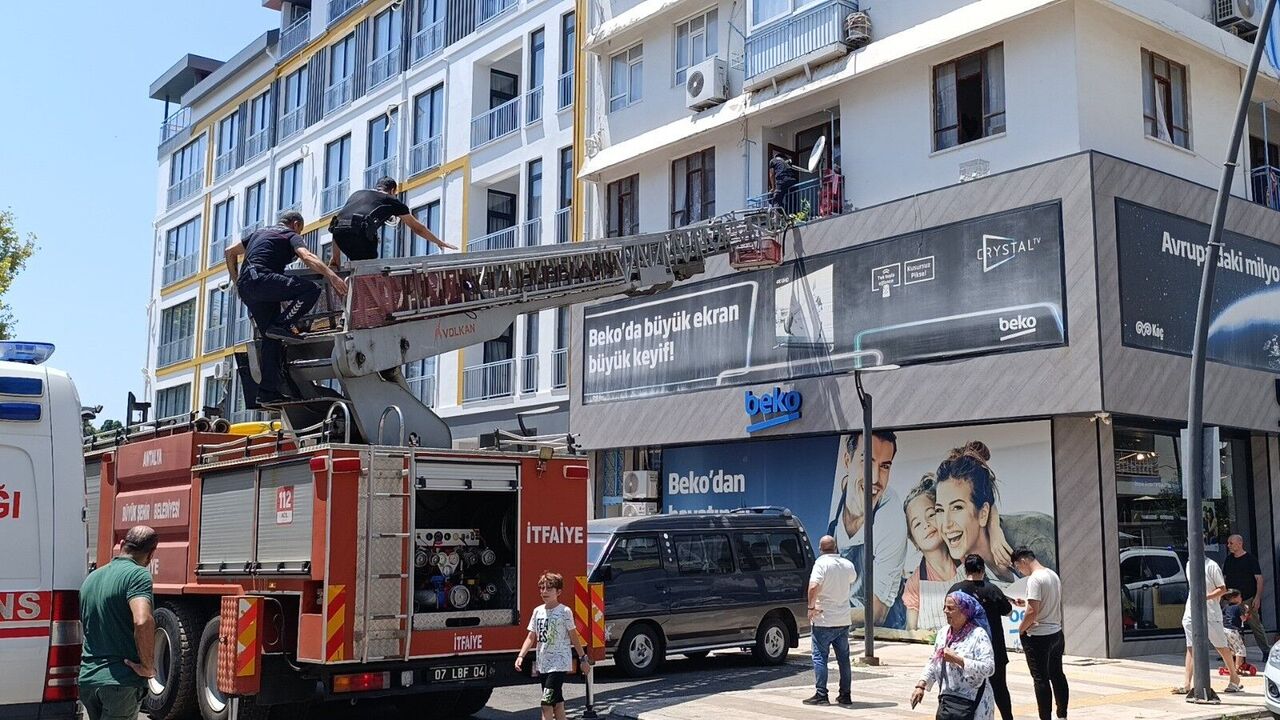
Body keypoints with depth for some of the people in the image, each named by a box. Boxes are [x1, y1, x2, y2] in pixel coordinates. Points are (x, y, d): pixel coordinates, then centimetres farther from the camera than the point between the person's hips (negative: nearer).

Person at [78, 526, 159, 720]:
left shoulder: (92, 577, 14)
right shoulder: (138, 574, -12)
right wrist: (148, 666, -17)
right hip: (122, 681, -8)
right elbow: (142, 621, -28)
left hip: (87, 679, 8)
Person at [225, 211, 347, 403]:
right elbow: (307, 257, -11)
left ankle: (268, 391, 3)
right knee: (311, 289, -15)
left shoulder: (260, 233, 32)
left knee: (271, 338, 8)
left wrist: (237, 283, 34)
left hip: (245, 287, 8)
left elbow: (230, 252, 34)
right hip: (261, 278, -8)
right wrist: (332, 276, -22)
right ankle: (282, 325, -21)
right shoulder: (291, 235, 9)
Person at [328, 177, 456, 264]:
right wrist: (440, 243, 42)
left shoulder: (357, 193, 35)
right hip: (359, 231, -5)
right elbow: (417, 228, 31)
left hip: (338, 230, 5)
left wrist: (336, 256, 30)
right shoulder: (391, 200, 24)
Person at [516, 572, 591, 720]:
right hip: (542, 664, 6)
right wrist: (521, 656, -3)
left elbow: (574, 636, -2)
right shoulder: (538, 611, 8)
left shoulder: (564, 611, -8)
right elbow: (531, 637, 8)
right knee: (557, 702, 14)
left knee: (547, 703, -13)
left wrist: (583, 658, 2)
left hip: (559, 664, -6)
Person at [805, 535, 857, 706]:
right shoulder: (848, 565, 6)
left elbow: (814, 586, -27)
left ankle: (821, 695, -1)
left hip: (824, 620, -6)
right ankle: (846, 695, 17)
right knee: (844, 658, 13)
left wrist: (811, 606, -16)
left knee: (820, 657, 1)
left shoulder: (822, 563, -13)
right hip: (843, 620, 6)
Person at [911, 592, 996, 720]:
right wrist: (921, 685, 6)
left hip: (971, 703, -6)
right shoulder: (943, 633, 9)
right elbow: (933, 662, 17)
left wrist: (957, 659, -23)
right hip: (947, 700, 7)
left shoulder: (978, 635, -12)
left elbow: (988, 668, -20)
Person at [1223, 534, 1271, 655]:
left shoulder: (1250, 558, -4)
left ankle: (1267, 651, 6)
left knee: (1255, 625, -2)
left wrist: (1257, 597, -13)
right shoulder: (1228, 560, 11)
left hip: (1248, 599, -5)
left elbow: (1259, 579, -7)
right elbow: (1224, 578, 17)